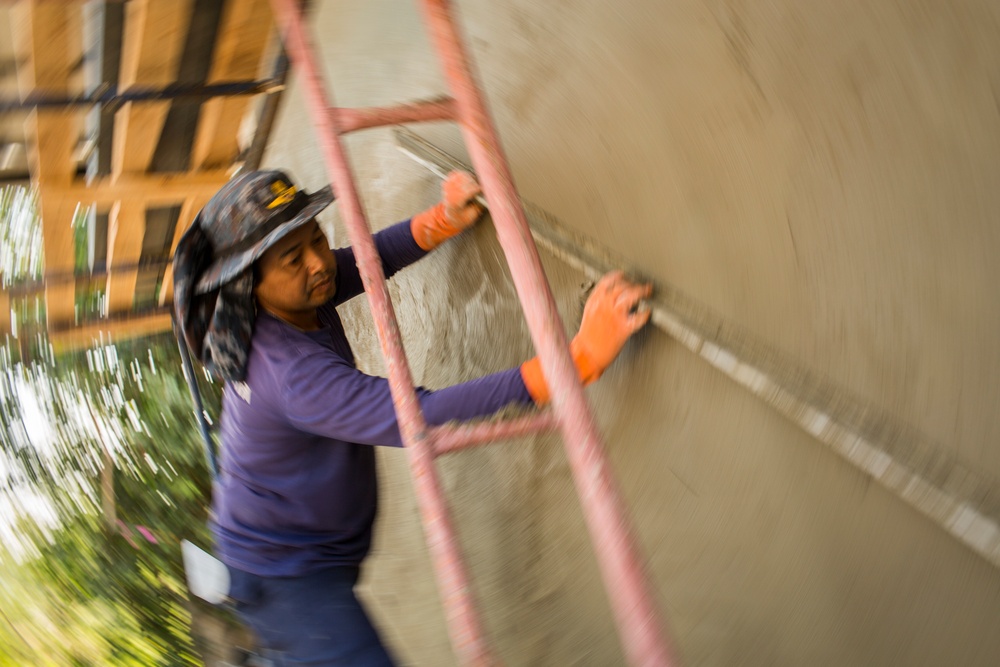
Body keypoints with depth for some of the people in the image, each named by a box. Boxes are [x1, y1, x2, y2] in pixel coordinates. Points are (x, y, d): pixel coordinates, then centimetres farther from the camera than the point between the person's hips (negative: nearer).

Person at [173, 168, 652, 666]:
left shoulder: (297, 296, -9)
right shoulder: (292, 374, -36)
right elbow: (424, 419, -43)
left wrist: (443, 220, -18)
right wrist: (579, 355, -49)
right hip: (284, 578, -9)